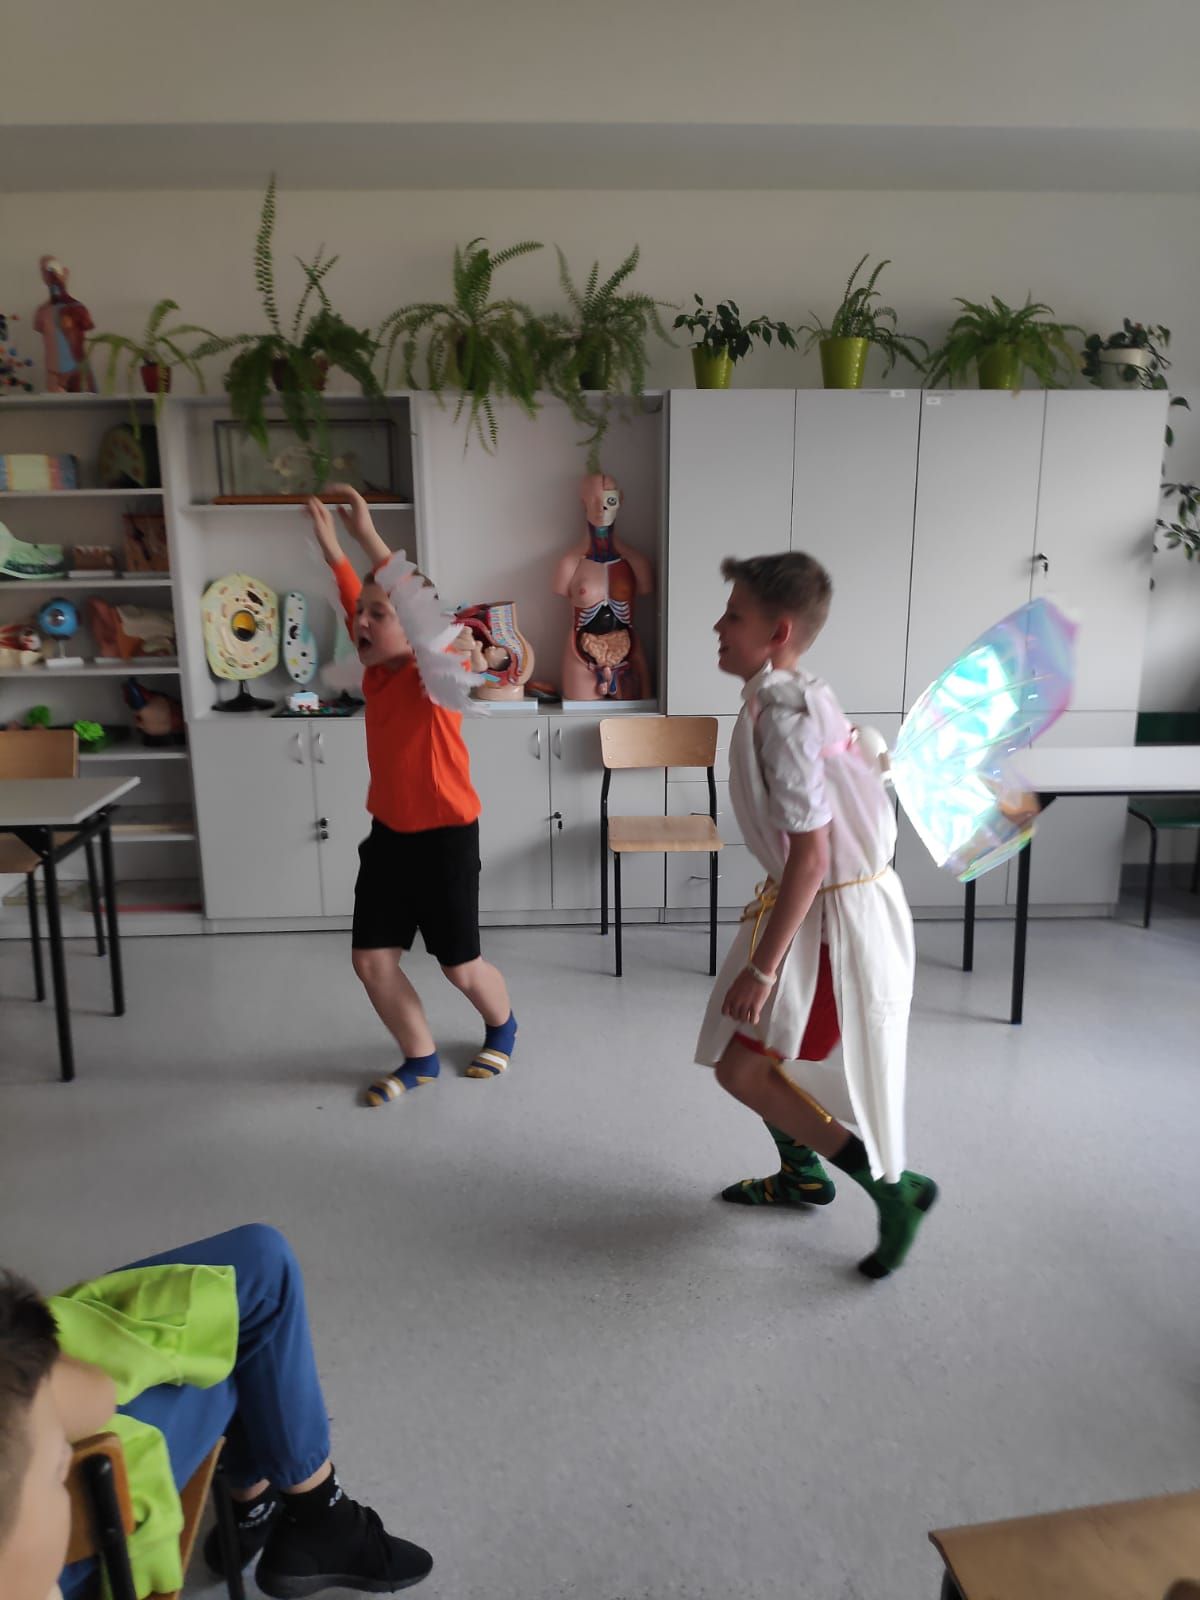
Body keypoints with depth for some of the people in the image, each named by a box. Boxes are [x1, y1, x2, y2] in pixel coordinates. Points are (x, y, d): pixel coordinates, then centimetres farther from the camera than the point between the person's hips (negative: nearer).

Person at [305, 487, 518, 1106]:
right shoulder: (377, 672, 2)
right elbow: (356, 600, 16)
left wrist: (367, 536, -39)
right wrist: (328, 542, 9)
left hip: (444, 839, -6)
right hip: (388, 835, 7)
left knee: (461, 967, 8)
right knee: (371, 959, 6)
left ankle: (502, 1027, 41)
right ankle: (420, 1058, 27)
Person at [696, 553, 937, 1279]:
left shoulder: (780, 715, -23)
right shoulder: (799, 695, 6)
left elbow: (810, 852, -26)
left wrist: (762, 967, -21)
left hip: (833, 915, -9)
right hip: (831, 900, 9)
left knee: (744, 1068, -5)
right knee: (760, 1050, 20)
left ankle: (895, 1186, 7)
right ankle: (802, 1176, 42)